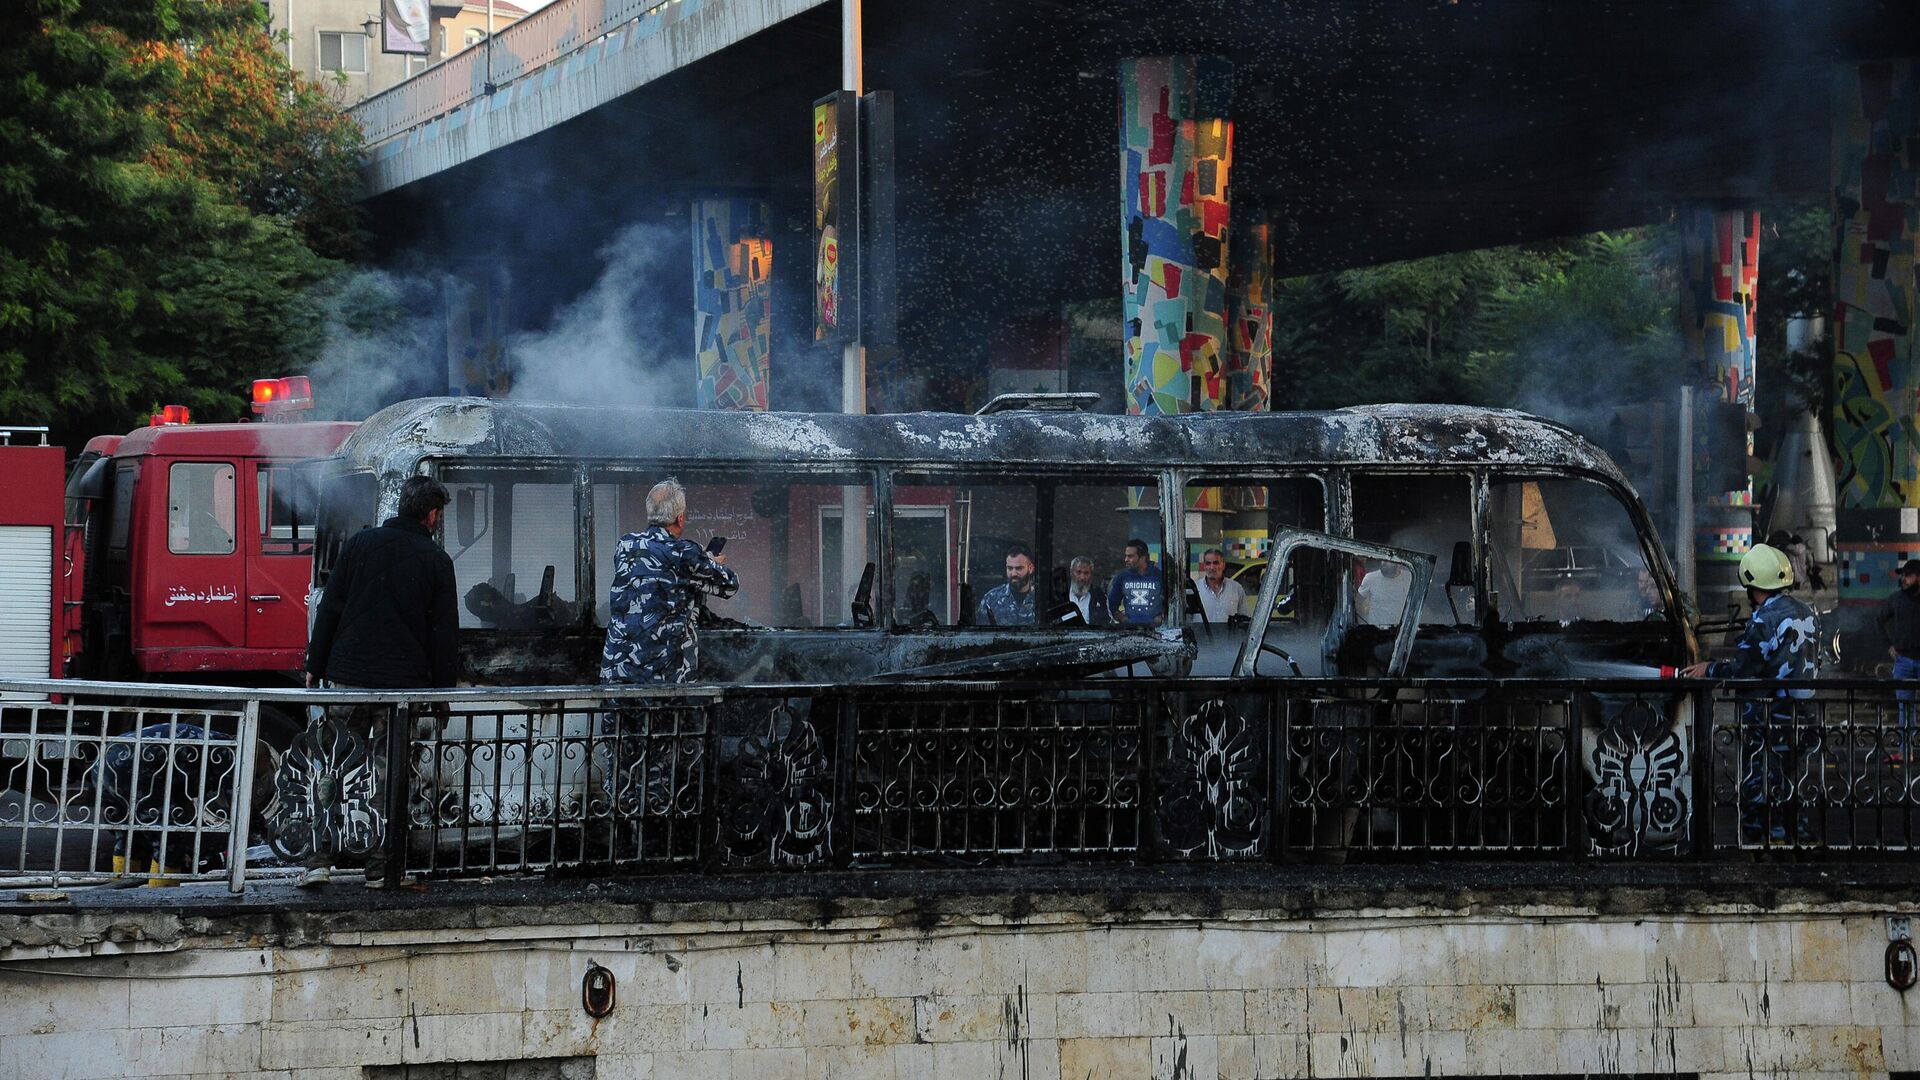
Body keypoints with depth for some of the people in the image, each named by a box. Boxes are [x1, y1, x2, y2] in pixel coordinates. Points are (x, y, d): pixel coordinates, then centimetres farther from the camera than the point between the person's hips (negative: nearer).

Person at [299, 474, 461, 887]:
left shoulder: (360, 543, 4)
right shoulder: (436, 561, 0)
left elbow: (329, 609, 4)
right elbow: (444, 633, 1)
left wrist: (315, 668, 9)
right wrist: (442, 691, 7)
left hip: (347, 678, 1)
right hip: (404, 683, -1)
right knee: (388, 775, 5)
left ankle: (319, 859, -1)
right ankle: (379, 868, 5)